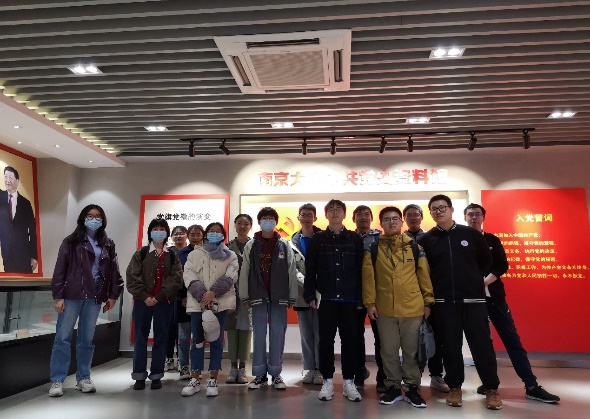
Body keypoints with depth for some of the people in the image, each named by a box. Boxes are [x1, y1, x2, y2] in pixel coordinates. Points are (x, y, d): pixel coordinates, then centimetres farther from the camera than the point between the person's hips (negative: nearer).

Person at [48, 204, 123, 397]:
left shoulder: (108, 245, 11)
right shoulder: (71, 242, 1)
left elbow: (113, 271, 9)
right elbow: (60, 270, -3)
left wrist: (112, 295, 4)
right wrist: (58, 296, -9)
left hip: (94, 297, 3)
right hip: (72, 296, -3)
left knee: (87, 339, 10)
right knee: (63, 337, 1)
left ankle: (83, 378, 19)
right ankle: (57, 380, 10)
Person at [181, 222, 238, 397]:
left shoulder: (230, 256, 8)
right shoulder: (195, 254, 10)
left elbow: (230, 277, -5)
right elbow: (189, 276, -3)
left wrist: (213, 292, -18)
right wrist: (202, 296, -16)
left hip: (220, 302, -1)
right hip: (197, 302, 1)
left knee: (216, 340, 2)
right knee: (197, 340, 5)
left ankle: (213, 380, 9)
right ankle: (195, 379, 14)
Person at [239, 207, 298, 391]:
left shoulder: (285, 245, 3)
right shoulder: (251, 245, 4)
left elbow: (291, 272, 2)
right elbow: (244, 272, 2)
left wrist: (292, 297, -1)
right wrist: (245, 296, -2)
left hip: (279, 297, 0)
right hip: (258, 296, 0)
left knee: (277, 335, 4)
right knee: (259, 336, 5)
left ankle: (276, 373, 15)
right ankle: (260, 374, 15)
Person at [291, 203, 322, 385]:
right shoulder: (293, 241, 10)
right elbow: (293, 268, 3)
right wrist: (306, 281, -12)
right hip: (302, 293, 3)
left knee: (320, 333, 0)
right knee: (306, 334, 8)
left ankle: (320, 370, 10)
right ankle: (309, 369, 18)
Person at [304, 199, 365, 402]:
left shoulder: (355, 239, 5)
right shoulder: (317, 239, 4)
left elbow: (361, 270, 4)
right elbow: (310, 270, 3)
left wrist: (361, 297, -1)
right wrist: (310, 295, -3)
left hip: (349, 299, 0)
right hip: (326, 298, 0)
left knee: (350, 340, 6)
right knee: (326, 340, 6)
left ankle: (349, 382, 18)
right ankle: (327, 381, 18)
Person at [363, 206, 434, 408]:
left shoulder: (414, 246, 3)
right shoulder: (373, 248, 1)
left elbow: (424, 275, 5)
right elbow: (368, 277, -1)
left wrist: (428, 301, 3)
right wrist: (370, 303, -6)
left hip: (412, 309, 0)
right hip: (384, 309, 0)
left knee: (411, 351, 11)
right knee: (389, 351, 11)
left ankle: (412, 388, 25)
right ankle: (393, 387, 26)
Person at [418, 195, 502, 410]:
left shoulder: (471, 234, 3)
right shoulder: (426, 239, 2)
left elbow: (486, 260, 12)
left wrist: (474, 279, 12)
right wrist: (431, 292, 3)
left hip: (473, 298, 0)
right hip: (444, 301, 0)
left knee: (482, 343, 1)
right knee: (451, 346, 7)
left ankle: (492, 389, 14)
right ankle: (455, 387, 19)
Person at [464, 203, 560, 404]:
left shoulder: (493, 240, 10)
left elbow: (502, 266, 1)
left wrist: (483, 282, -13)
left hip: (494, 296, 2)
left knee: (512, 339, 0)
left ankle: (532, 387, 3)